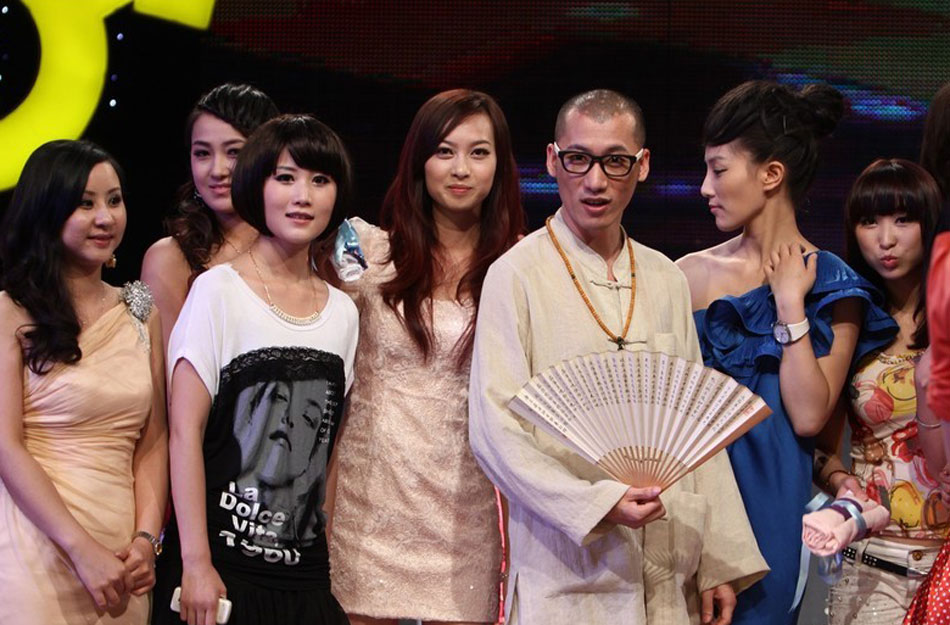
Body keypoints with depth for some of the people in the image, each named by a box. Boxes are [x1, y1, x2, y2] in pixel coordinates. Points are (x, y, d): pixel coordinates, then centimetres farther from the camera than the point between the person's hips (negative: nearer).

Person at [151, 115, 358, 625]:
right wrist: (196, 562, -14)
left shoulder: (342, 313, 9)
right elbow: (185, 432, -9)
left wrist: (329, 561, 6)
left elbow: (328, 445, 13)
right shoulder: (218, 291, -4)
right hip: (219, 560, -4)